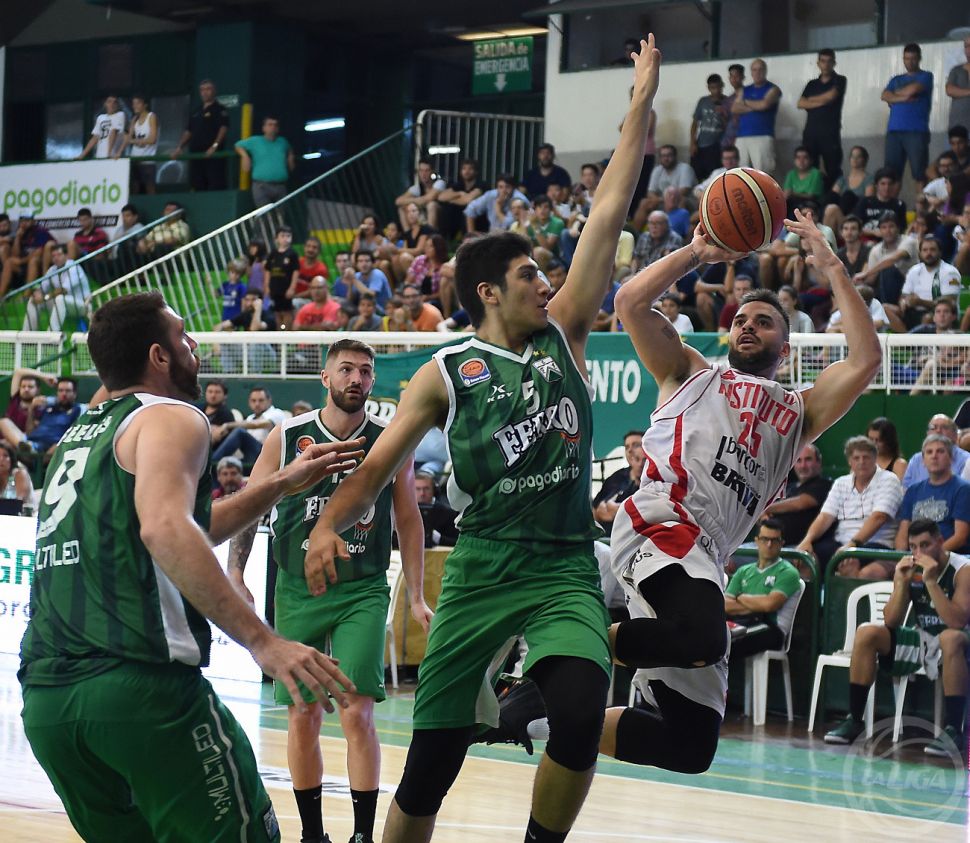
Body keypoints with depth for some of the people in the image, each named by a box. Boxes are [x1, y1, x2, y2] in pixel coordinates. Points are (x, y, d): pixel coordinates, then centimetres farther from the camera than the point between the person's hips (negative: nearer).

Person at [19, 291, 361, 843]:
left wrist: (283, 484, 39)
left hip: (45, 699, 8)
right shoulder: (170, 418, 0)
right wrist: (262, 640, -26)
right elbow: (166, 533, -21)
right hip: (141, 687, -8)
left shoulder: (79, 437, 24)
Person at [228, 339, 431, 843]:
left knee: (357, 713, -12)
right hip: (297, 592, 1)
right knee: (302, 717, 5)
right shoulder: (286, 438, -1)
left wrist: (416, 598, 6)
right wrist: (235, 574, -4)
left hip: (363, 593, -1)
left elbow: (408, 521, 8)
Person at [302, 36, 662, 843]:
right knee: (431, 763, -1)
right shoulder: (446, 374, 0)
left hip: (567, 568, 2)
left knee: (580, 718, -23)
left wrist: (642, 100, 5)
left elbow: (609, 211, 6)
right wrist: (328, 525, -24)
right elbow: (378, 464, -4)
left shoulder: (564, 332, 7)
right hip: (482, 567, -1)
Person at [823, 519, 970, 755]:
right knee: (867, 633, -14)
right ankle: (854, 720, -9)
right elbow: (890, 622, -5)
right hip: (920, 640, 5)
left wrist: (931, 581, -32)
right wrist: (902, 583, -18)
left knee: (951, 638, -40)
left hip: (951, 647, -5)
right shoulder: (909, 569, -1)